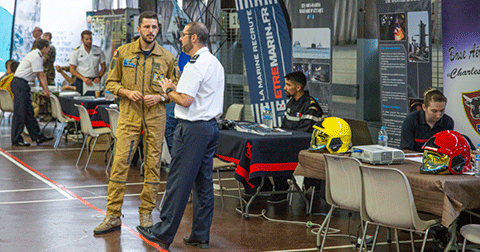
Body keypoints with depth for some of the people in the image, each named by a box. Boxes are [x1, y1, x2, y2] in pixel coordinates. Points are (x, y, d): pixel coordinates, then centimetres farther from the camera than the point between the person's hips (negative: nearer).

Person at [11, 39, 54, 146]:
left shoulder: (36, 55, 17)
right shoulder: (36, 57, -15)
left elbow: (40, 76, 20)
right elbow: (41, 76, -13)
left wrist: (45, 90, 18)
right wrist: (46, 90, -8)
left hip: (22, 85, 11)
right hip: (20, 84, -11)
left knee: (29, 112, 10)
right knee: (20, 113, -6)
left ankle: (37, 136, 13)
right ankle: (16, 140, -1)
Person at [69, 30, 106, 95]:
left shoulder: (98, 50, 7)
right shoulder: (76, 52, 1)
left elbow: (103, 66, 14)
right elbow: (72, 70, -1)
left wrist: (99, 77, -6)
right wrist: (83, 78, -15)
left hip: (95, 82, 2)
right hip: (81, 82, -2)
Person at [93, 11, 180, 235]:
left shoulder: (167, 58, 3)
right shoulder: (123, 52, 3)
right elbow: (111, 82, 8)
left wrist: (159, 97, -11)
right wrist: (127, 92, -10)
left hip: (155, 118, 1)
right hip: (129, 116, 0)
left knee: (152, 165, 4)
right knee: (119, 163, -4)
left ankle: (146, 213, 16)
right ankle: (113, 216, 2)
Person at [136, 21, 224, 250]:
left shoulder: (195, 66, -15)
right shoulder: (216, 64, 16)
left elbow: (186, 100, -20)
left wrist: (169, 90, -2)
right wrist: (174, 89, 16)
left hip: (193, 128, -9)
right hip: (211, 126, 9)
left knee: (178, 182, -3)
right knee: (203, 182, 10)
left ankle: (163, 233, 4)